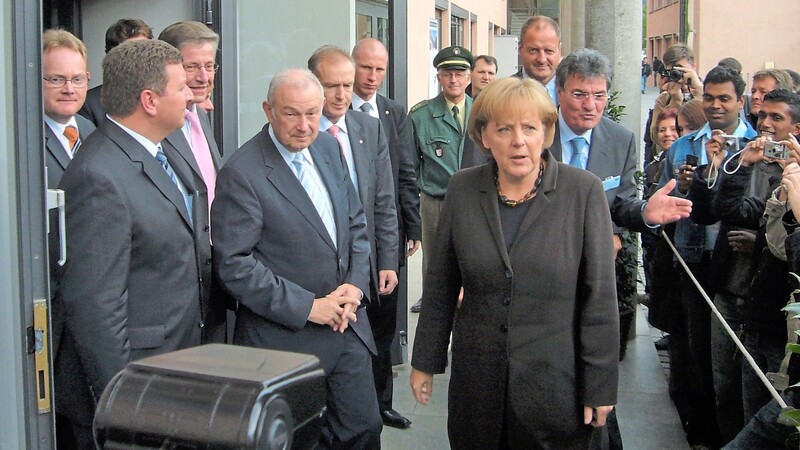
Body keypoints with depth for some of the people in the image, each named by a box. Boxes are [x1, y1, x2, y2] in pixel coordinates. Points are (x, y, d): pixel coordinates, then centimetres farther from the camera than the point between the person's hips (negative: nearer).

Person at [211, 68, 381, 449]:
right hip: (285, 337, -6)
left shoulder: (327, 148, 6)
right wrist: (308, 307, -18)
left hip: (348, 325, 6)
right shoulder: (241, 173, -16)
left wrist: (355, 285, -3)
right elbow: (233, 265, -19)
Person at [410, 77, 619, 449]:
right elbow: (440, 286, 7)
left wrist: (600, 387, -7)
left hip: (556, 386, -2)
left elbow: (600, 297, -7)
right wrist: (425, 362, 9)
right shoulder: (461, 190, 0)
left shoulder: (583, 191, -8)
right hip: (477, 383, 3)